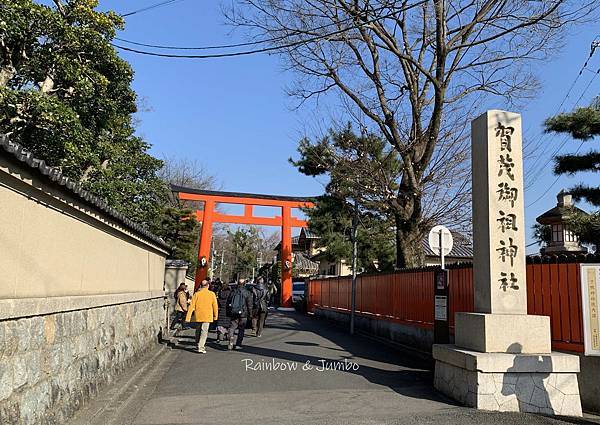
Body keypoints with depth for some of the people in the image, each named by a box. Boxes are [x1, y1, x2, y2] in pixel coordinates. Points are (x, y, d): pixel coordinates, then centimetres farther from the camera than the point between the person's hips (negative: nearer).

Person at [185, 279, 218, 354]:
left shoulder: (196, 294, -1)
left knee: (198, 331, 18)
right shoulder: (212, 294, -3)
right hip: (207, 316, -2)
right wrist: (215, 316, 11)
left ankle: (198, 345, 32)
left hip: (198, 316, 2)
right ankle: (201, 347, -11)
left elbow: (192, 306, -3)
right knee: (204, 332, -1)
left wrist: (188, 317, -1)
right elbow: (215, 306, 0)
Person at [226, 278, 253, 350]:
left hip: (233, 313, 2)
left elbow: (228, 302, 11)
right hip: (243, 314, -2)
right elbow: (249, 304, -3)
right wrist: (250, 313, 5)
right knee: (241, 329, 7)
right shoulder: (247, 293, -4)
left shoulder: (233, 292, 6)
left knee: (232, 328, 7)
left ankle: (231, 343, -5)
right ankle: (238, 344, 6)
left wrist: (228, 313, 17)